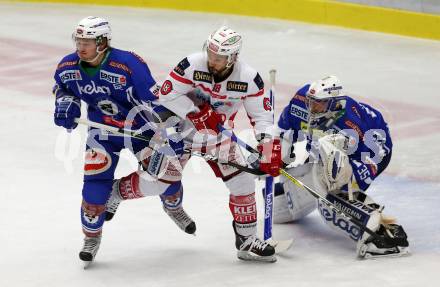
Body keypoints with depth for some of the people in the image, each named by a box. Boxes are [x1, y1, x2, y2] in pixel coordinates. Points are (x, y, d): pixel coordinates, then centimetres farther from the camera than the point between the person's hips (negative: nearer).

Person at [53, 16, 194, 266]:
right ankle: (92, 238, 8)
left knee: (165, 174, -3)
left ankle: (174, 206, 34)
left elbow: (156, 101, -28)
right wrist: (65, 104, -10)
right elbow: (62, 87, 11)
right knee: (96, 180, -11)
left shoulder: (129, 65, -31)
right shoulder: (68, 67, -14)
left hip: (140, 125, -3)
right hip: (102, 130, 3)